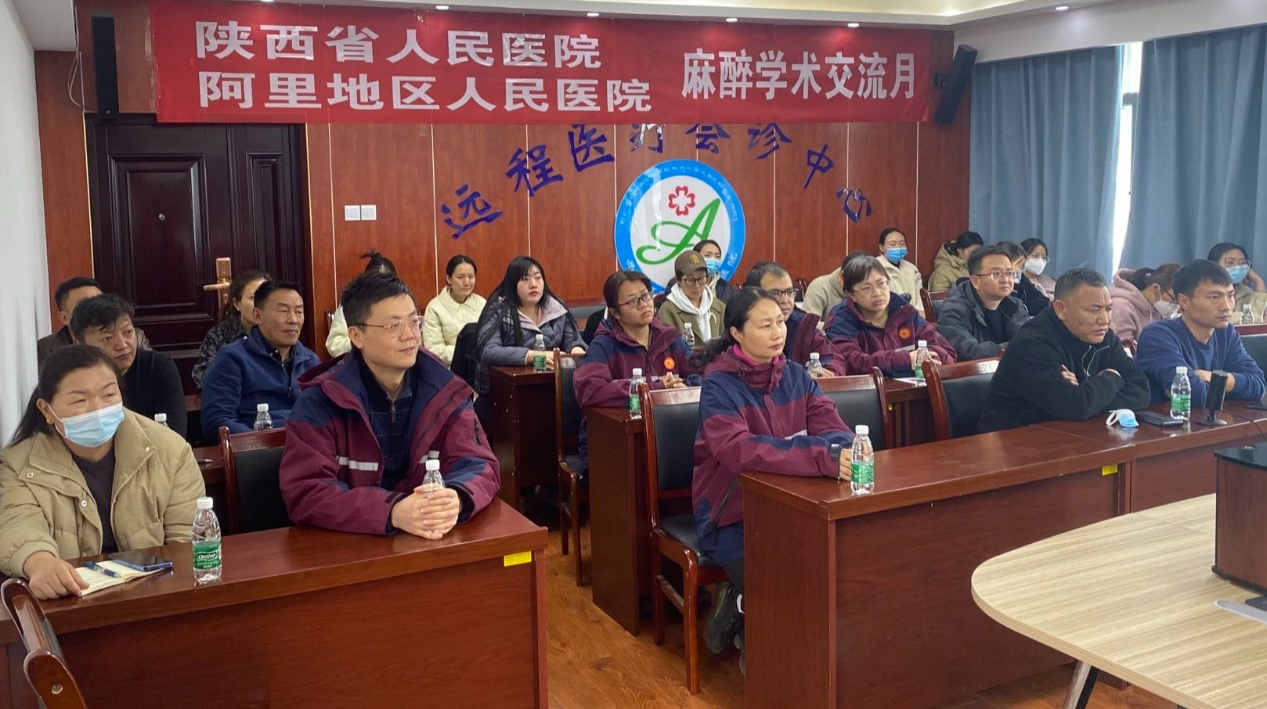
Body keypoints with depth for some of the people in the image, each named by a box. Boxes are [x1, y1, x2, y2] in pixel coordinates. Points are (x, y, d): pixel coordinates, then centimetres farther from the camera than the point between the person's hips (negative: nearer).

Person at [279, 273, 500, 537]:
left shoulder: (445, 391, 1)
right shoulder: (321, 402, -9)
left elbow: (478, 463, -3)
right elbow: (305, 493, -16)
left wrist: (456, 498, -27)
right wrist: (392, 512, -31)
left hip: (436, 540, 3)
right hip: (350, 542, -3)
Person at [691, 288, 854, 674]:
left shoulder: (796, 375, 3)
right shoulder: (719, 385, -15)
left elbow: (835, 431, -6)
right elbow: (738, 450, -32)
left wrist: (843, 453, -32)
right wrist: (823, 458, -42)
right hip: (732, 515, -5)